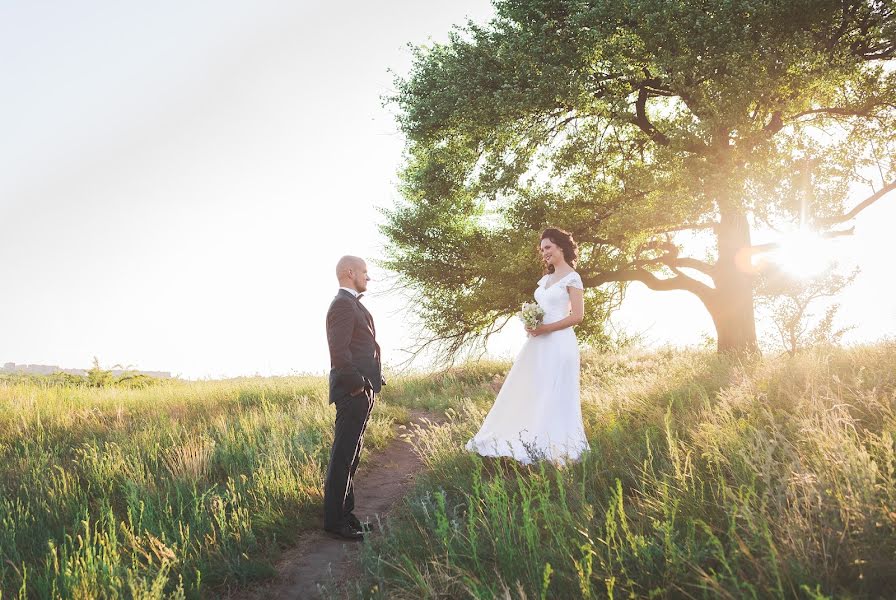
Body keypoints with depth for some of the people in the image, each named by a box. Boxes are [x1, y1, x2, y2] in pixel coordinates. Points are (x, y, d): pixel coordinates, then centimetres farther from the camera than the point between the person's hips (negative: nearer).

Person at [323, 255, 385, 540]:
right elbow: (339, 351, -22)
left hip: (361, 391, 10)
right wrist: (357, 385, -18)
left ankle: (344, 512, 26)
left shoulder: (352, 304, 20)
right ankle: (334, 521, 2)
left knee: (350, 455, 16)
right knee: (343, 457, -5)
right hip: (353, 392, -10)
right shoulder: (343, 304, -13)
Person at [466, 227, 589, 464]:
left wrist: (546, 328, -17)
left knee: (554, 398, -5)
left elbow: (577, 315, -11)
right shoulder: (545, 279, 19)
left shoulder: (572, 278, -4)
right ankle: (533, 444, 13)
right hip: (538, 344, 8)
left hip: (559, 344, -8)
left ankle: (555, 450, 2)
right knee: (527, 393, 6)